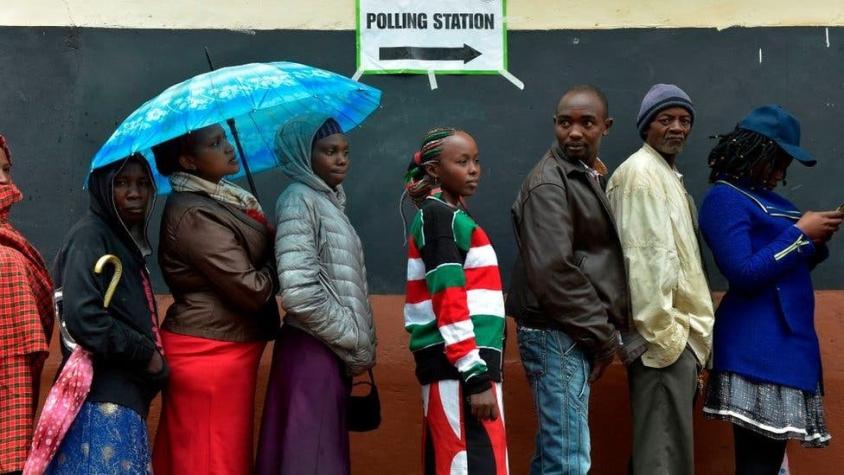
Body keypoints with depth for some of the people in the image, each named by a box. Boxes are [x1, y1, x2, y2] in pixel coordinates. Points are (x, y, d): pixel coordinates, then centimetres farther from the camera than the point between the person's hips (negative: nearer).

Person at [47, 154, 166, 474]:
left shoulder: (128, 241, 18)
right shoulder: (89, 236, -9)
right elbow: (82, 317, -20)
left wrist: (154, 359, 3)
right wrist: (145, 354, -11)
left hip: (125, 394, 8)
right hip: (102, 400, -8)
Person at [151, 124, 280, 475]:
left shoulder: (223, 199, 11)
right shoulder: (194, 215, -20)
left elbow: (259, 252, 11)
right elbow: (252, 289, -22)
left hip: (223, 350, 9)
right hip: (210, 353, -9)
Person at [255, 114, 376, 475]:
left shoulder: (329, 200, 14)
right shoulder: (299, 200, -12)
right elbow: (299, 294, -23)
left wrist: (357, 344, 9)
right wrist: (356, 344, -13)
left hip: (333, 350, 9)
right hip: (313, 350, -9)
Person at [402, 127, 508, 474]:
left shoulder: (444, 216, 21)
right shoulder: (440, 215, -8)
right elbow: (449, 300, -17)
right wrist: (476, 374, -20)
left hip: (453, 362, 10)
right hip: (457, 364, -10)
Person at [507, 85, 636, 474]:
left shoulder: (593, 175, 15)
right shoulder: (549, 184, -14)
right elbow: (552, 273, -21)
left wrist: (604, 331, 11)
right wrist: (603, 335, -15)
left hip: (577, 333, 9)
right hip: (559, 335, -9)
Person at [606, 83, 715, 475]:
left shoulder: (667, 174, 19)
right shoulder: (640, 172, -11)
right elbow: (644, 257, -19)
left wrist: (685, 330, 20)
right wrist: (662, 332, -23)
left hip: (680, 330, 10)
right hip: (663, 332, -10)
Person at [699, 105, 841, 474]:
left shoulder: (765, 198, 18)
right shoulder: (725, 198, -8)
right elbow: (745, 275, -18)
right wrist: (799, 233, -11)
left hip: (786, 340, 9)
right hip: (758, 347, -9)